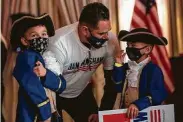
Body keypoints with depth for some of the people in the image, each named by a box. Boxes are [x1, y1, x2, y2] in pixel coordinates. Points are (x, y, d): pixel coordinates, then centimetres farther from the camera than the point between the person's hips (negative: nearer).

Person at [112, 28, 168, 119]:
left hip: (144, 112, -4)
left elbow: (157, 95, -17)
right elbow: (118, 88, 5)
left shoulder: (154, 70, -8)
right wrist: (118, 66, 0)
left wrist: (138, 104, -30)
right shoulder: (126, 67, 11)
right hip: (124, 111, 5)